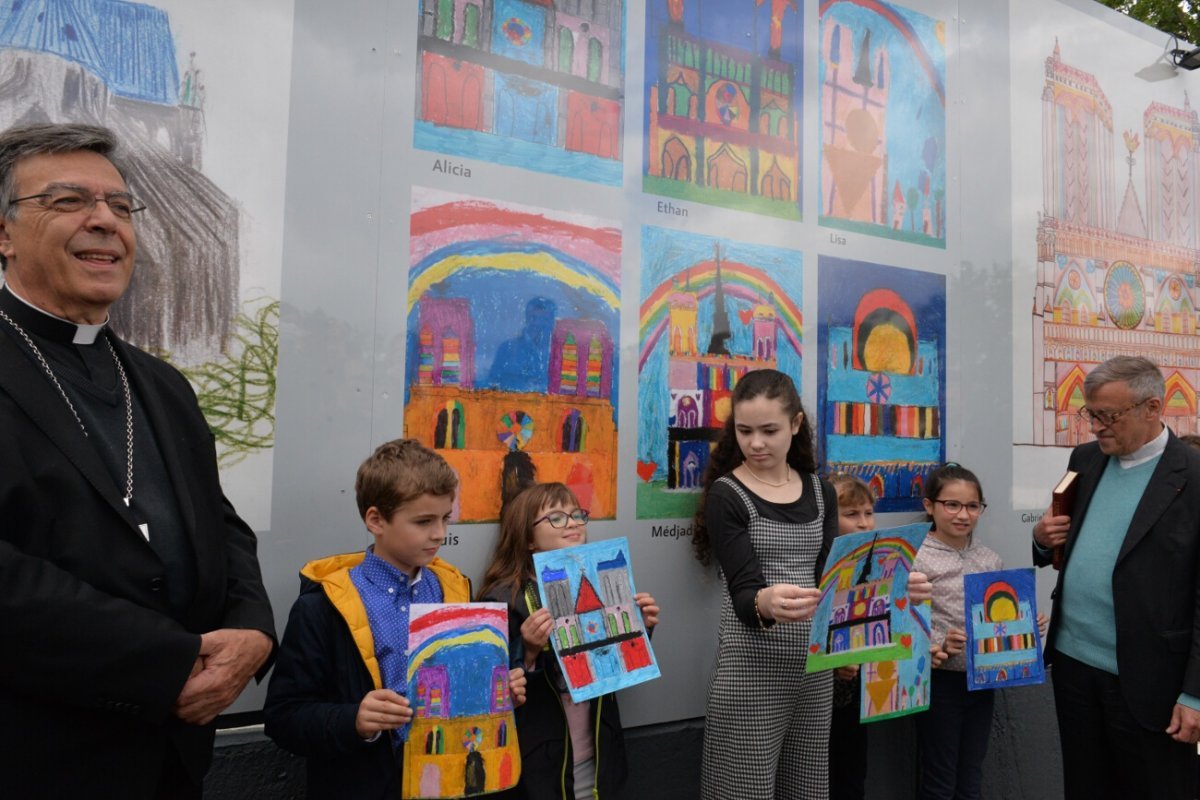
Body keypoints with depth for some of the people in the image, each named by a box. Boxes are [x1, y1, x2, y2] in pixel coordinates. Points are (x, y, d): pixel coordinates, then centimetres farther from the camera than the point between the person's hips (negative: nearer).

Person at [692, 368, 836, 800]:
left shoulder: (820, 492, 7)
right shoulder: (726, 496, -8)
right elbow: (743, 591, -15)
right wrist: (765, 603, -38)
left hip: (813, 664, 5)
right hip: (751, 667, -5)